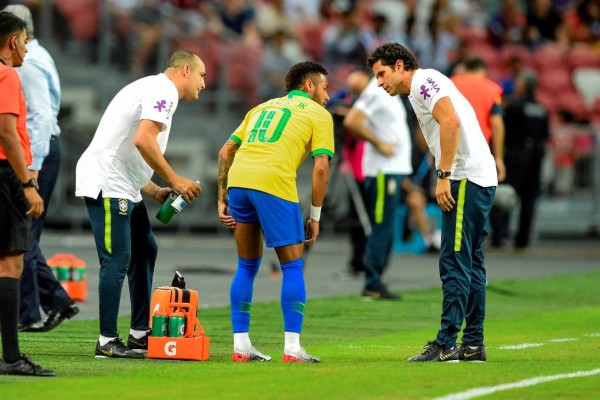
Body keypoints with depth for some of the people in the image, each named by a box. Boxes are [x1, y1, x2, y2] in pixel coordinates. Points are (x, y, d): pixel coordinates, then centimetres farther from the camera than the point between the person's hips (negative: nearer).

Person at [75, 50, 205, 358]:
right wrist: (174, 180, -15)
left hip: (124, 188, 11)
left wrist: (156, 191, 14)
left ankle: (139, 333, 21)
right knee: (117, 260, -9)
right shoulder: (163, 91, -9)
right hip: (106, 185, -11)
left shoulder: (152, 89, 23)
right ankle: (107, 341, -6)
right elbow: (143, 140, -24)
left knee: (144, 251, 15)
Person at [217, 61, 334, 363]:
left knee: (247, 267, 18)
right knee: (293, 267, 6)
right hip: (274, 184, -5)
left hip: (238, 180, 5)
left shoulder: (263, 107, 30)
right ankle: (292, 348, -1)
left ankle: (240, 345, 15)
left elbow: (225, 151, 22)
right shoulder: (319, 114, 14)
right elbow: (321, 168, 2)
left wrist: (222, 199, 22)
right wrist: (315, 217, 8)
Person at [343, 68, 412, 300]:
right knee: (381, 228, -8)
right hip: (383, 170, -10)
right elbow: (352, 122, -22)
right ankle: (372, 285, -6)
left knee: (385, 229, 10)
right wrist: (379, 143, -18)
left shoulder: (387, 93, 17)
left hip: (395, 168, 10)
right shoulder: (374, 92, -12)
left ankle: (375, 283, 14)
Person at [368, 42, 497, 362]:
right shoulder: (420, 91, 24)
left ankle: (446, 344, -13)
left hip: (465, 179, -10)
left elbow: (451, 121, -20)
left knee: (454, 263, -11)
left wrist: (444, 176, -20)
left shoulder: (423, 80, -6)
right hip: (481, 179, 10)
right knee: (470, 264, 11)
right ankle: (473, 345, 13)